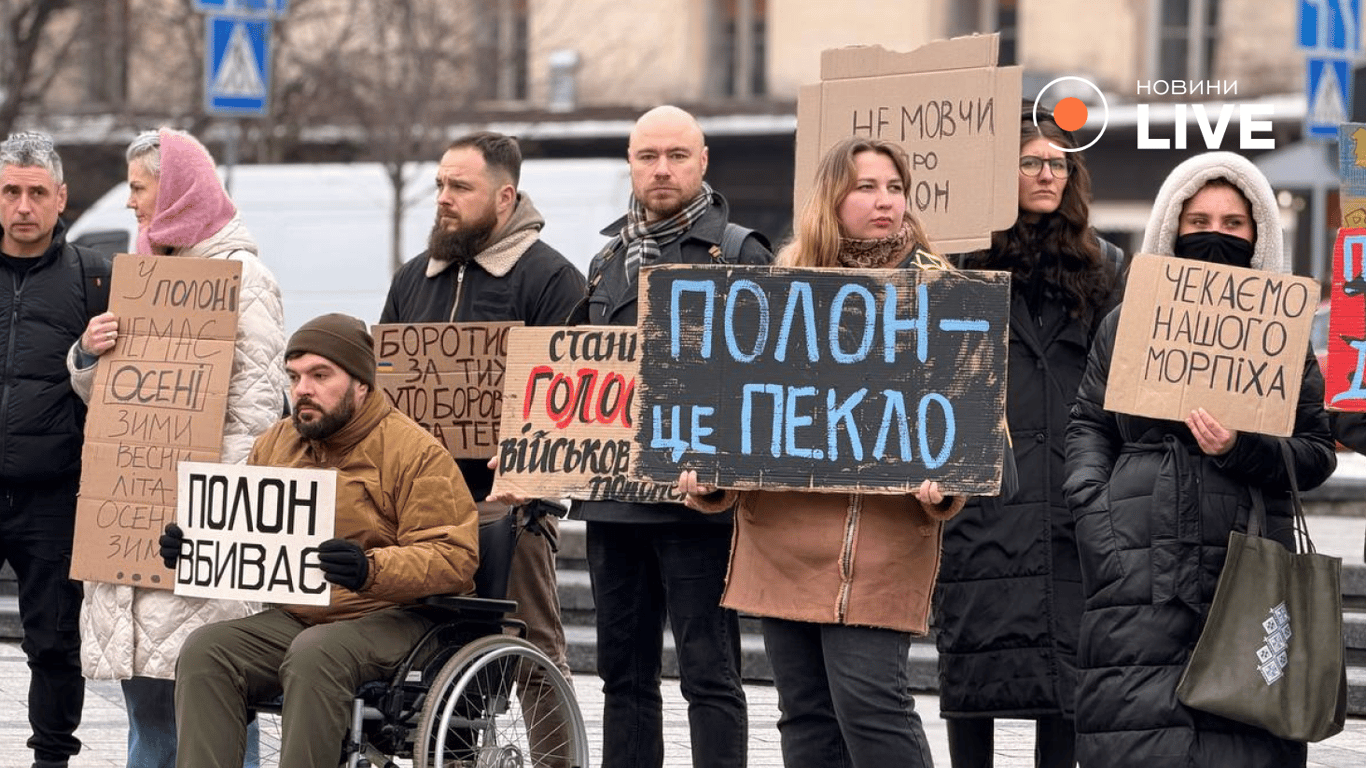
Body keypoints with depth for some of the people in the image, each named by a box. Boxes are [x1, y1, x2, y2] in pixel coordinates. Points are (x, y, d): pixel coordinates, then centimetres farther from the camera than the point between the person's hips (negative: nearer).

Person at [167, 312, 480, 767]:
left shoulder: (415, 451, -5)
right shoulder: (275, 443, 15)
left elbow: (454, 559, -13)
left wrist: (371, 571, -31)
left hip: (392, 617, -6)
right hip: (292, 618, 6)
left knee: (315, 654, -36)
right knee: (204, 650, -19)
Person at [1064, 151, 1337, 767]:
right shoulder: (1127, 324, 14)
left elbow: (1318, 454, 9)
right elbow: (1088, 427, 14)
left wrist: (1243, 451, -9)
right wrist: (1095, 514, -3)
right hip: (1141, 571, 0)